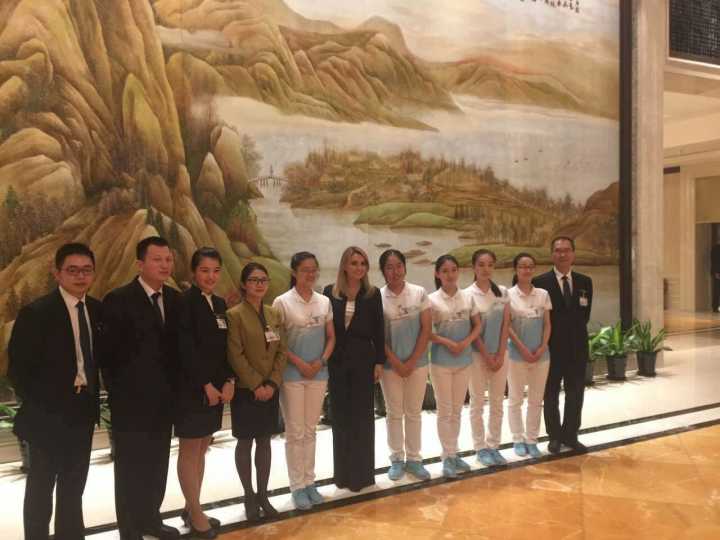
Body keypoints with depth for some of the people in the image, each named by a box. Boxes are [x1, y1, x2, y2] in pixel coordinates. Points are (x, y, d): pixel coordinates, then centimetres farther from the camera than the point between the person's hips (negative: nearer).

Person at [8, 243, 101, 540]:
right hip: (49, 414, -5)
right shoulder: (36, 312, -15)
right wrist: (41, 409, -12)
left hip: (84, 410, 5)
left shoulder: (96, 309, 2)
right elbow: (18, 370, -12)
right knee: (41, 485, 11)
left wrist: (94, 398, 2)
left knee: (74, 484, 19)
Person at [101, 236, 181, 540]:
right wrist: (118, 393, -8)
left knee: (157, 465, 17)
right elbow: (109, 354, -10)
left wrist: (174, 387, 4)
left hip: (163, 399, 6)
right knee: (131, 468, 7)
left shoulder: (174, 299, 5)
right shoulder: (118, 300, -13)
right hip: (131, 401, -5)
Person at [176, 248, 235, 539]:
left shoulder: (219, 303, 10)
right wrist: (206, 385, -15)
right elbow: (186, 349, -17)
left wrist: (229, 381, -1)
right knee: (190, 450, 4)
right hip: (192, 388, -7)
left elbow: (225, 347, 11)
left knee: (202, 449, 14)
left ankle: (192, 508, 26)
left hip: (216, 387, 8)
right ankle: (196, 514, 14)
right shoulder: (185, 301, -13)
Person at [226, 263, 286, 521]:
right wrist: (256, 385, -15)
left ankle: (263, 494, 22)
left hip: (270, 389, 5)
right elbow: (235, 356, -14)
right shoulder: (234, 315, -9)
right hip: (245, 390, -5)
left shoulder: (274, 314, 7)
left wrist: (272, 383, -6)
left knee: (265, 441, 11)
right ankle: (249, 496, 19)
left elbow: (281, 351, 5)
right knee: (245, 442, 6)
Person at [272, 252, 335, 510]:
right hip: (291, 374, -3)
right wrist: (298, 362, -13)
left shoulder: (324, 302, 3)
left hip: (319, 373, 4)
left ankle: (309, 481, 24)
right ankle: (298, 486, 14)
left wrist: (321, 361, -7)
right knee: (295, 432, 3)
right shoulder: (282, 302, -7)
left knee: (310, 430, 13)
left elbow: (331, 337, 7)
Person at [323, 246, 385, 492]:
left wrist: (379, 362, -3)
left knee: (362, 416, 5)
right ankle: (343, 472, 21)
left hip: (363, 360, -1)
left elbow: (379, 331, 1)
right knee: (340, 416, 8)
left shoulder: (373, 294, 0)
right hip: (337, 361, 1)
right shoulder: (330, 292, 0)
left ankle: (362, 472, 17)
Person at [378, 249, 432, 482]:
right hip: (390, 365, -1)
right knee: (395, 413, 9)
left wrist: (412, 361, -8)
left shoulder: (419, 293, -3)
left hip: (417, 363, 1)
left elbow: (426, 329, -3)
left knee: (414, 412, 11)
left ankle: (414, 458, 24)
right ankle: (396, 459, 22)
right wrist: (396, 363, -9)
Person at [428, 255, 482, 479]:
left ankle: (454, 454, 23)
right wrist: (446, 342, -18)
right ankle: (448, 456, 12)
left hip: (464, 359, 4)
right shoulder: (432, 300, -8)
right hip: (441, 360, -3)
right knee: (445, 410, 3)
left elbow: (477, 326, 5)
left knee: (457, 409, 12)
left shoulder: (468, 297, 2)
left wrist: (465, 343, -11)